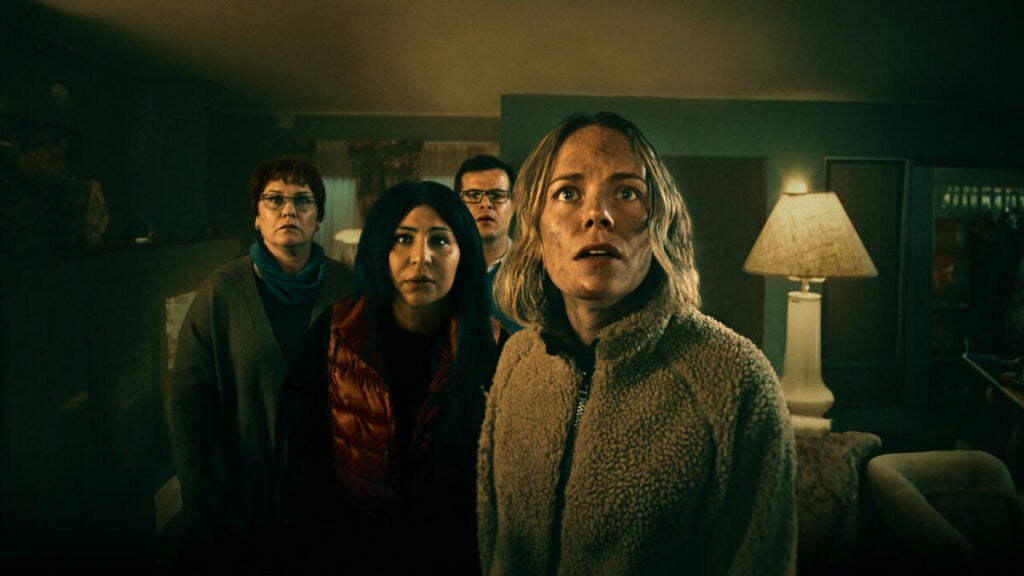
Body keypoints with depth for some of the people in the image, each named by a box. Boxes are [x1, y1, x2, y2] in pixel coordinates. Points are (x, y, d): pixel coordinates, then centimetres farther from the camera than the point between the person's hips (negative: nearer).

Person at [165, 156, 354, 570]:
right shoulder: (222, 291, -7)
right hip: (242, 503, 0)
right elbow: (187, 400, -5)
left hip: (327, 496, 1)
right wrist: (204, 501, -6)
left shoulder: (348, 288, -5)